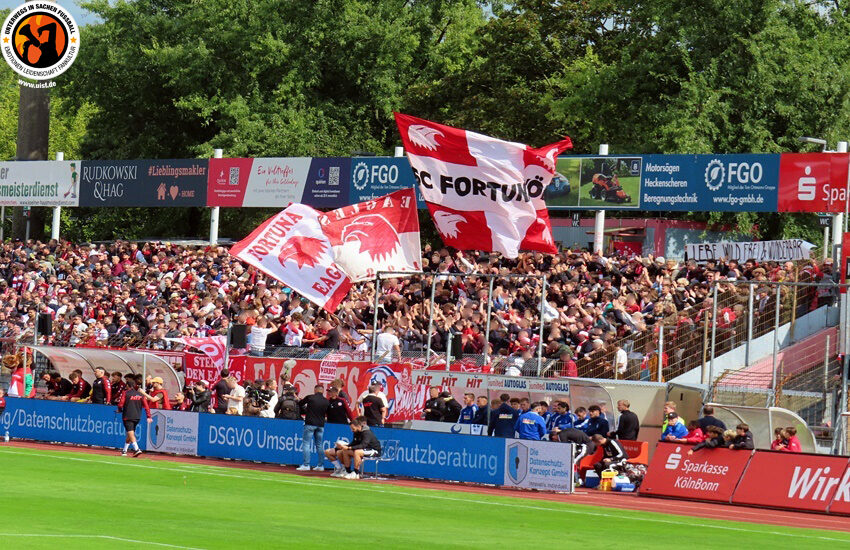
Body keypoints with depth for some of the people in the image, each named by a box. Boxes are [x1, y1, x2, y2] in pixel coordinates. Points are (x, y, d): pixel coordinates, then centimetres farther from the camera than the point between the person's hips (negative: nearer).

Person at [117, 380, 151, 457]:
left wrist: (120, 410, 13)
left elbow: (120, 404, -8)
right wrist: (148, 416, 1)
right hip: (137, 417, 5)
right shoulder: (140, 394, 8)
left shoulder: (125, 393, -3)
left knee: (130, 433, -11)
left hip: (127, 416, -5)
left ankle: (136, 449, -29)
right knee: (130, 433, 18)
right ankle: (124, 450, 27)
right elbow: (146, 406, 1)